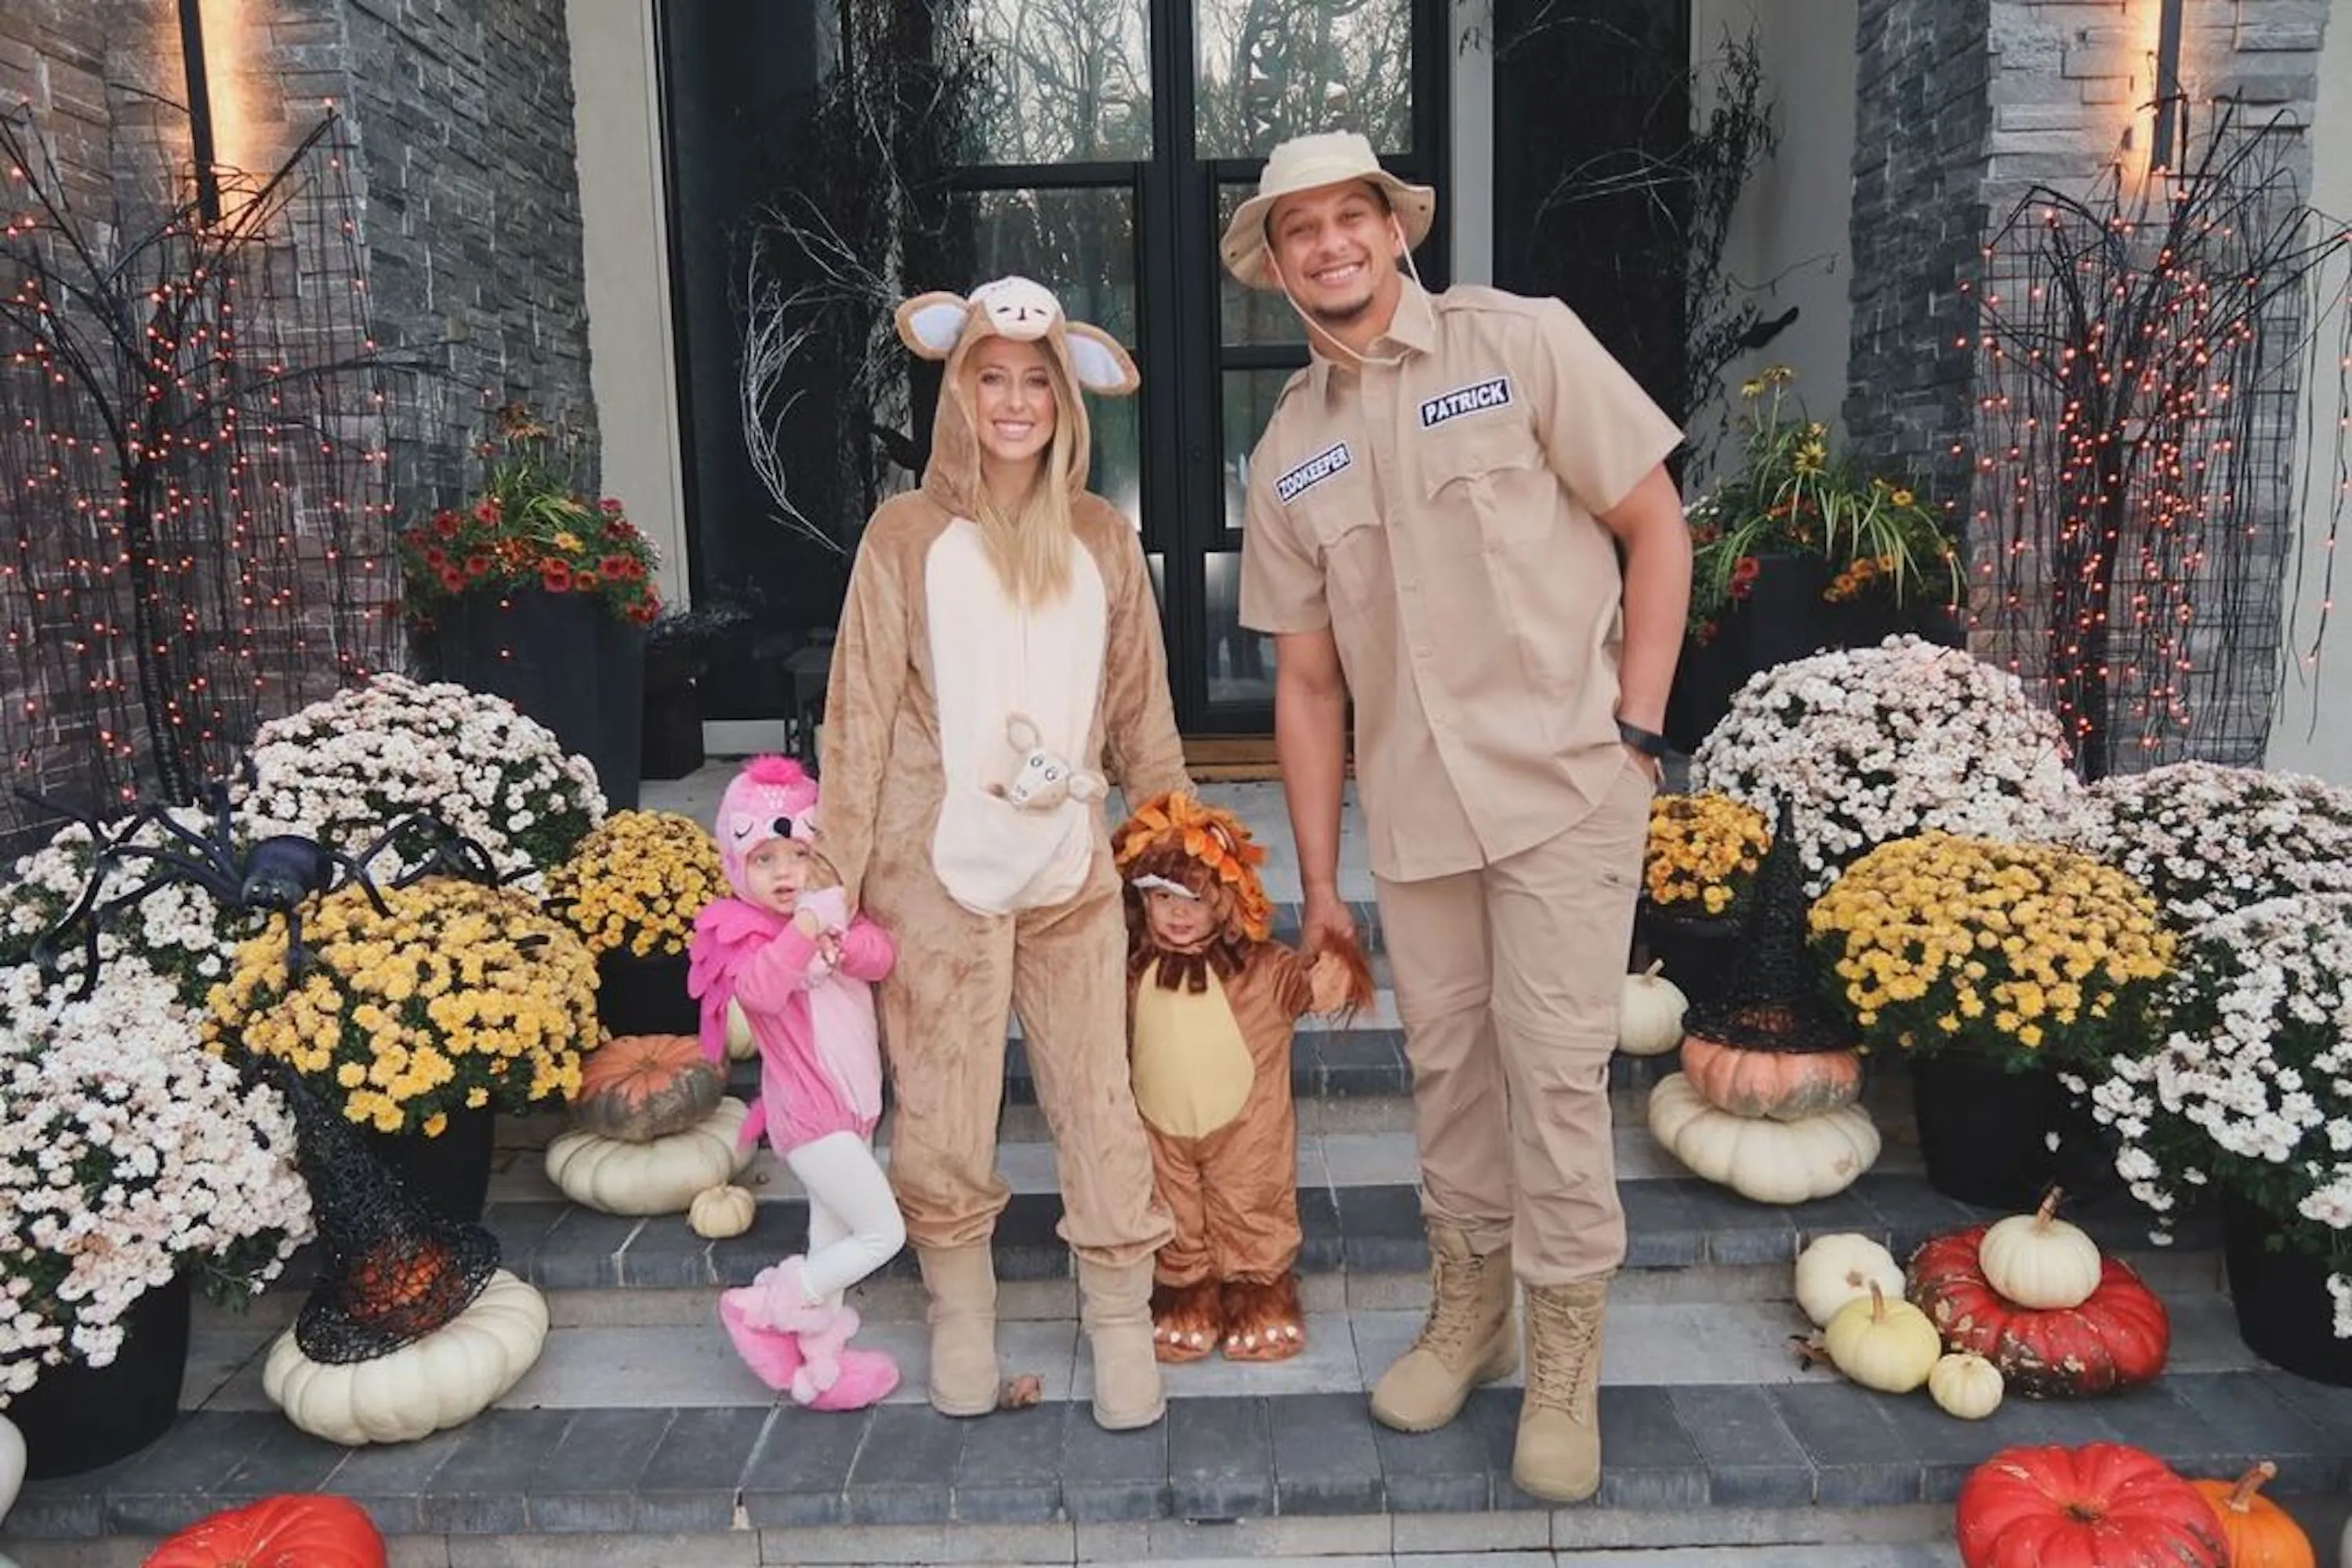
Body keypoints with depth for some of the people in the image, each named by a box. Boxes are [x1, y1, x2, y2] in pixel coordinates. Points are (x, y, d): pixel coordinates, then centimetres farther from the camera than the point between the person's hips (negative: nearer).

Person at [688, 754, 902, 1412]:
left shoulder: (836, 912, 6)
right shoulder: (743, 932, -13)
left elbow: (882, 956, -9)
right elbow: (760, 989, -33)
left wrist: (840, 939, -26)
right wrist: (803, 929, -39)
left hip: (853, 1105, 8)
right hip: (810, 1114, -8)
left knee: (833, 1237, 17)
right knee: (883, 1233, -6)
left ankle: (819, 1358, 30)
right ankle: (763, 1309, 7)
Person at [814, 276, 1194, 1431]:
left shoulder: (1103, 538, 7)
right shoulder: (907, 535, -1)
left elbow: (1142, 710, 11)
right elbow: (860, 717, -2)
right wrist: (835, 878, -5)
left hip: (1071, 871, 2)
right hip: (937, 872, -2)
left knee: (1101, 1106, 4)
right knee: (942, 1118, 7)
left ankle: (1121, 1327, 21)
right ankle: (960, 1323, 29)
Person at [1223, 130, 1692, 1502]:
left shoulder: (1524, 344, -4)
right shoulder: (1289, 451, 7)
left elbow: (1657, 531, -1)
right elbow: (1308, 681, 9)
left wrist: (1634, 731, -8)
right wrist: (1317, 880, 9)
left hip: (1565, 786, -4)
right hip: (1414, 811, 4)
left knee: (1554, 1070, -1)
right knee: (1446, 1066, 14)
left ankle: (1565, 1365, 18)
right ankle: (1467, 1312, 34)